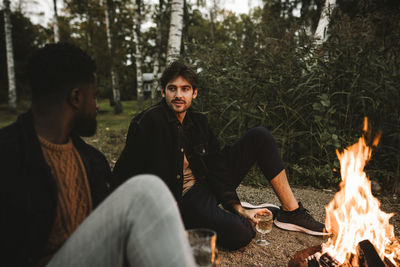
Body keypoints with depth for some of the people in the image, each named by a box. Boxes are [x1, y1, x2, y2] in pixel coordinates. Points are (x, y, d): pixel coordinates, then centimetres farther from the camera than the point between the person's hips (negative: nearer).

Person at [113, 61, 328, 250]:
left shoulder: (198, 121, 4)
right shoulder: (148, 123, -15)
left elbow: (216, 167, 1)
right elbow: (123, 175, -13)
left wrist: (238, 208, -7)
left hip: (211, 184, 7)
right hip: (185, 199, -7)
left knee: (260, 136, -2)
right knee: (239, 234, -37)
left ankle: (291, 212, 0)